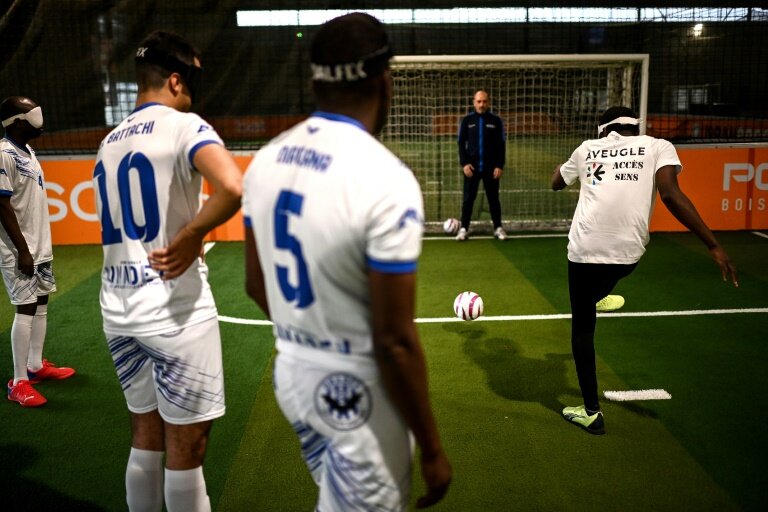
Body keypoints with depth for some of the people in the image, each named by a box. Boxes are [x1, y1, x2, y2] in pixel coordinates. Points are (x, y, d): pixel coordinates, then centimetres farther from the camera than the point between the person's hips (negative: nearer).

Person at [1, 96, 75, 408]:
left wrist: (42, 245, 17)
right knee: (26, 308, -7)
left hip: (40, 245, 9)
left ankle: (36, 366, 25)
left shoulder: (27, 152, 11)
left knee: (41, 303, 13)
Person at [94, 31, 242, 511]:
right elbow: (233, 188, -29)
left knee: (146, 439, 19)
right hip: (173, 309, -7)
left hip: (117, 309, 7)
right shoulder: (184, 125, -9)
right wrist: (190, 236, -17)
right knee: (186, 448, 5)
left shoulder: (109, 142, 14)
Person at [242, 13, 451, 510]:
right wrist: (432, 449, -10)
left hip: (290, 371, 7)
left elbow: (256, 285, 9)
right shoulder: (385, 179, -24)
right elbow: (394, 341, -22)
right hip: (356, 386, -7)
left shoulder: (268, 159, -2)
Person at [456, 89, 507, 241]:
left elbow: (501, 144, 2)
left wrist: (500, 166, -6)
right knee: (468, 199, 3)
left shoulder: (496, 120, 2)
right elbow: (461, 143, 4)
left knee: (493, 199, 7)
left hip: (491, 168, 0)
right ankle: (464, 229, 9)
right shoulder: (467, 120, 4)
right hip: (472, 167, 0)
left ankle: (498, 228, 16)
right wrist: (464, 163, -7)